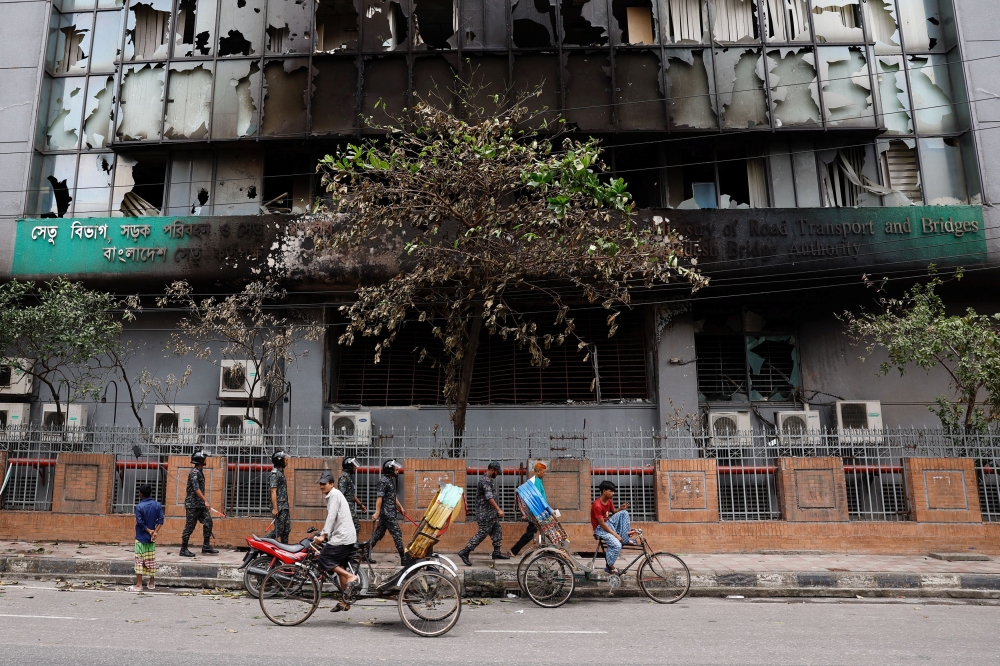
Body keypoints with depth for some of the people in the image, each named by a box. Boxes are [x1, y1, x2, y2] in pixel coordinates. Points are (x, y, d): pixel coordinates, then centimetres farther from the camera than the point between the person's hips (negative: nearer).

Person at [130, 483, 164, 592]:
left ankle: (139, 585, 1)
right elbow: (161, 520, -7)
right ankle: (152, 583, 20)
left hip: (141, 537, -4)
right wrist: (155, 532, -12)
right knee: (151, 560, 12)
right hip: (151, 538, 4)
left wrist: (149, 531, -6)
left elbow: (140, 523, -16)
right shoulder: (158, 505, 1)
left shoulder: (139, 507, -12)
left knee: (139, 560, 1)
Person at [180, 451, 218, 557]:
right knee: (189, 527, -2)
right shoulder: (194, 472, -15)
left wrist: (205, 501, 23)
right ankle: (183, 550, 8)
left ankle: (206, 547, 8)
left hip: (200, 504, 9)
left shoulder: (200, 472, 15)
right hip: (192, 504, -9)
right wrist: (206, 501, -29)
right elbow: (196, 489, -24)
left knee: (208, 522, 3)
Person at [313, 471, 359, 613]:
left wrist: (323, 535, -21)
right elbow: (331, 518, 26)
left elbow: (331, 517, -17)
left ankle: (351, 576, -16)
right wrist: (323, 534, 23)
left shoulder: (334, 494, -8)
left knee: (324, 558, -11)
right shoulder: (332, 495, 22)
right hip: (347, 537, 10)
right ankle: (345, 602, 14)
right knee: (340, 567, 11)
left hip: (342, 536, -10)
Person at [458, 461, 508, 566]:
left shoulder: (486, 479, 17)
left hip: (491, 513, 11)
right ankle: (465, 552, -4)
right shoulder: (486, 480, -17)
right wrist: (498, 509, -29)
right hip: (486, 513, -11)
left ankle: (497, 552, 16)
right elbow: (489, 497, -28)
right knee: (482, 533, -7)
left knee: (497, 530, 12)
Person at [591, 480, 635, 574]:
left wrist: (621, 508, -9)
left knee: (624, 513, -7)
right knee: (617, 545, -27)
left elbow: (613, 512, 14)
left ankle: (625, 539, -3)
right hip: (601, 529, -8)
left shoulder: (609, 500, -2)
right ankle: (609, 566, -3)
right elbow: (602, 525, -26)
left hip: (608, 523, 8)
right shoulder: (597, 505, -28)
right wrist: (616, 535, -23)